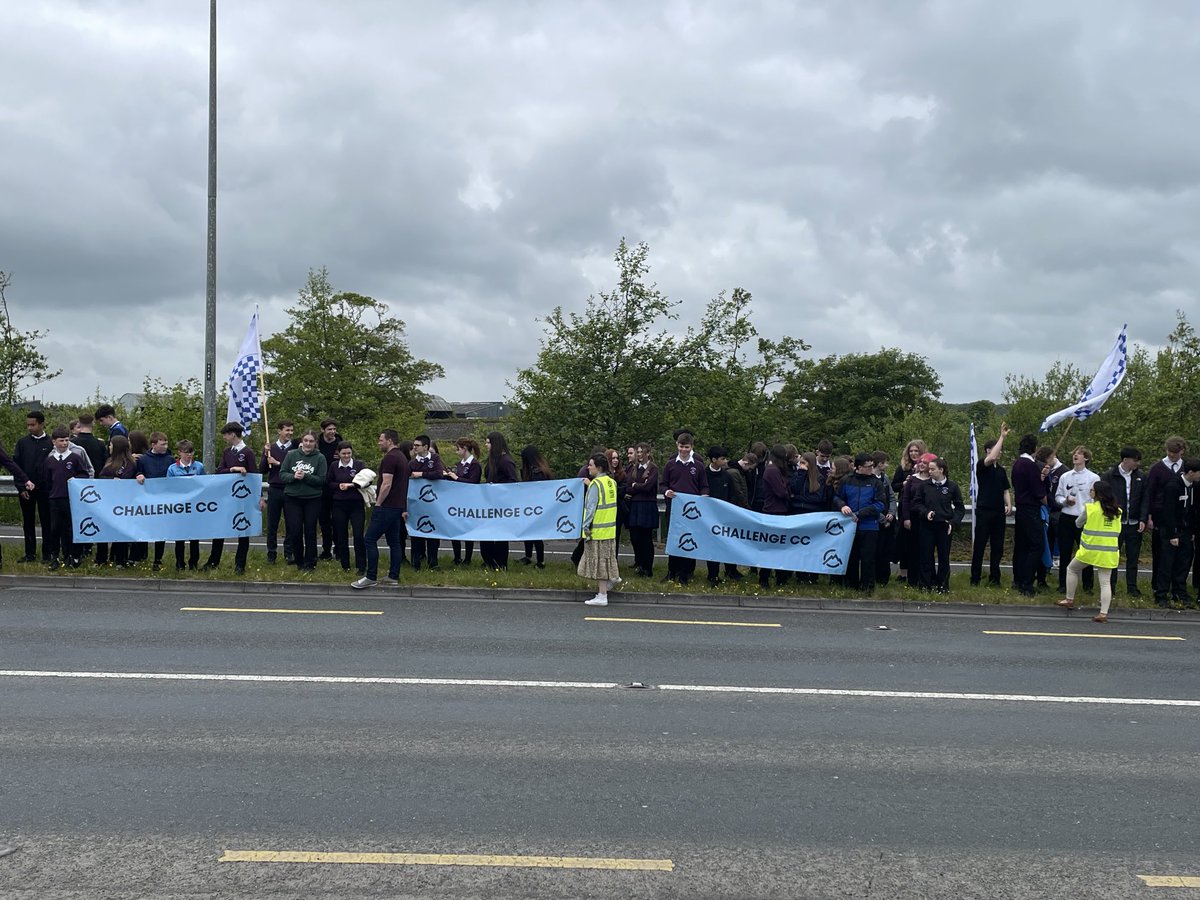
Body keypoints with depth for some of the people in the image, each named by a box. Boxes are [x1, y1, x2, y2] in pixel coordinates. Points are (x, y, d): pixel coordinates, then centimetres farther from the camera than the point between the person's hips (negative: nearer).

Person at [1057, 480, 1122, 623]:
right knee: (1105, 582, 4)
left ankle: (1069, 600, 24)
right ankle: (1103, 613, -3)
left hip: (1090, 549, -3)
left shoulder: (1089, 508, -10)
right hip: (1109, 551, 4)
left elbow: (1078, 523, 4)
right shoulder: (1116, 511, 4)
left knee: (1072, 569, 19)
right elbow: (1117, 532, 13)